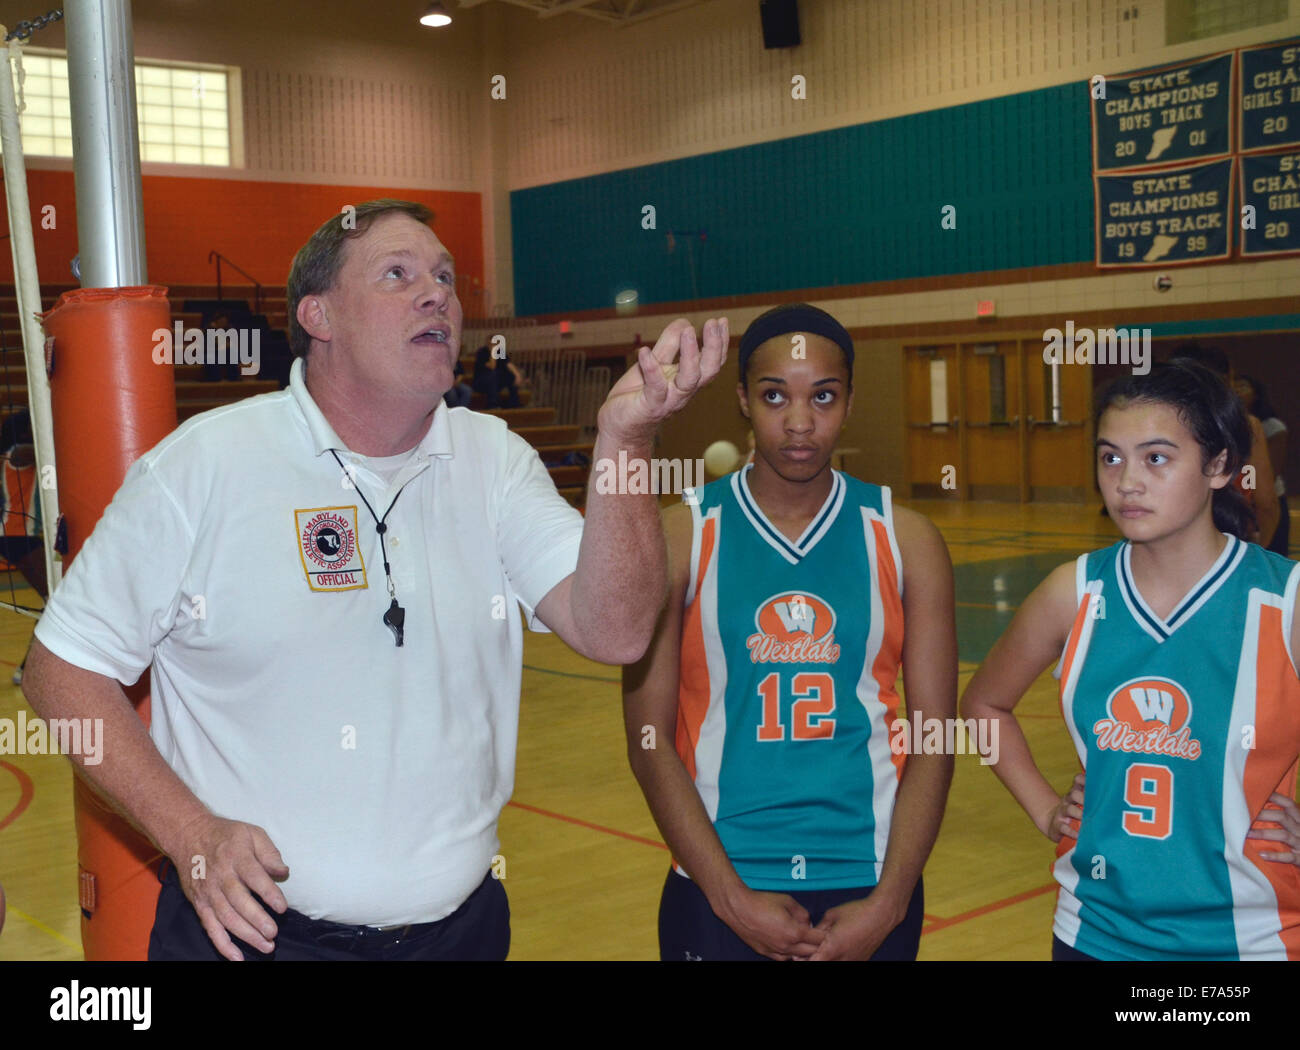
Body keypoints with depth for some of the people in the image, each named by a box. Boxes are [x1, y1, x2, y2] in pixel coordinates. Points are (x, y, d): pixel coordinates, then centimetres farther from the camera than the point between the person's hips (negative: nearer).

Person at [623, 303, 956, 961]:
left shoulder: (905, 541, -1)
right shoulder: (679, 539, -5)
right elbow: (650, 741, -6)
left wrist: (888, 904, -9)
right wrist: (732, 898, -11)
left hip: (870, 892, 1)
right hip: (718, 894, -1)